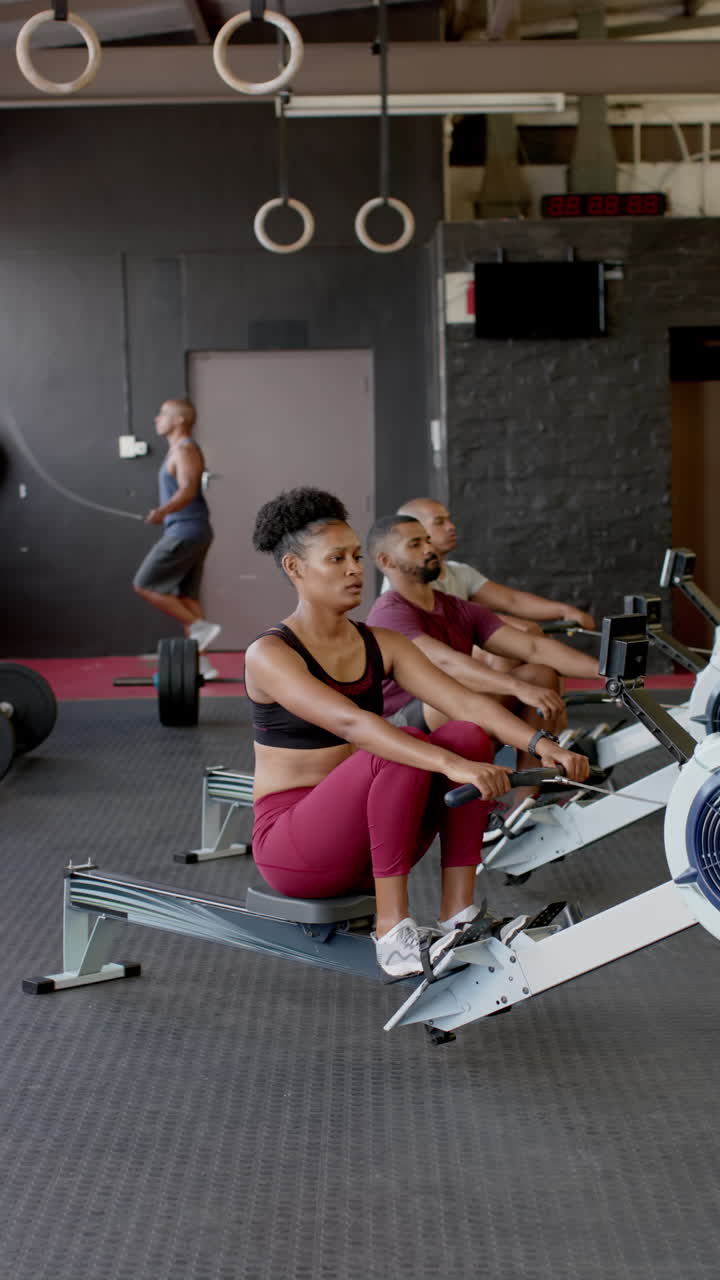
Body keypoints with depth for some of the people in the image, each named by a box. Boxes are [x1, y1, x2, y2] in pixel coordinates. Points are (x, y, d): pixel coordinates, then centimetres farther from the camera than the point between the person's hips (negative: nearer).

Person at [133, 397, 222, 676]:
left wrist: (162, 511, -43)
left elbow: (188, 490, -26)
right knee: (185, 597, 9)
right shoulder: (180, 450, 18)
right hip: (186, 531, 10)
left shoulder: (184, 450, -12)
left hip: (185, 531, -10)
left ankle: (200, 627, -9)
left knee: (144, 585, -7)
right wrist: (164, 514, 38)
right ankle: (199, 664, 8)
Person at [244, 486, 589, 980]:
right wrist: (451, 765, -45)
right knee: (400, 753, -31)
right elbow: (351, 722, -32)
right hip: (291, 846, -6)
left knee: (469, 736, -15)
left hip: (366, 838, 6)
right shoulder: (270, 655, -15)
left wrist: (540, 744, -26)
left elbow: (465, 703, -8)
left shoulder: (381, 645, 5)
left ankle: (458, 917, -15)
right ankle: (392, 931, -23)